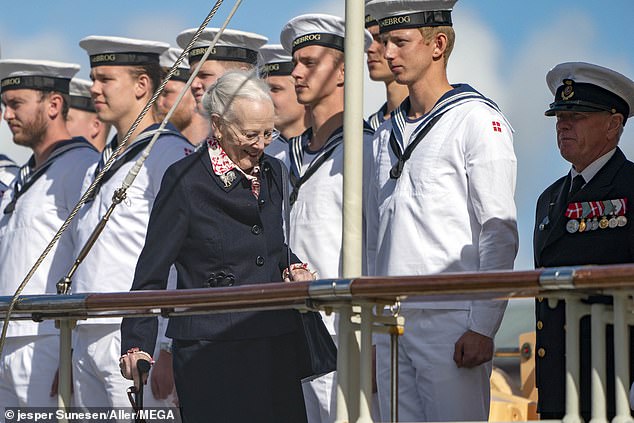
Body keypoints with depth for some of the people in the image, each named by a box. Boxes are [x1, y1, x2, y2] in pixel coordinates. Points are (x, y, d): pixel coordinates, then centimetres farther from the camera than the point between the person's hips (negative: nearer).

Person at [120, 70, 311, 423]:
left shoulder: (272, 172, 13)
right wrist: (137, 345, -11)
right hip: (211, 351, -6)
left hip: (277, 346, 6)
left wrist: (293, 268, 4)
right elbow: (152, 271, -4)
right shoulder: (185, 180, -5)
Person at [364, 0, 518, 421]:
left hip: (452, 320, -7)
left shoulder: (477, 120, -3)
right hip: (392, 322, 7)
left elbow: (500, 233, -8)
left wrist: (483, 327, -15)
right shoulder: (388, 133, 18)